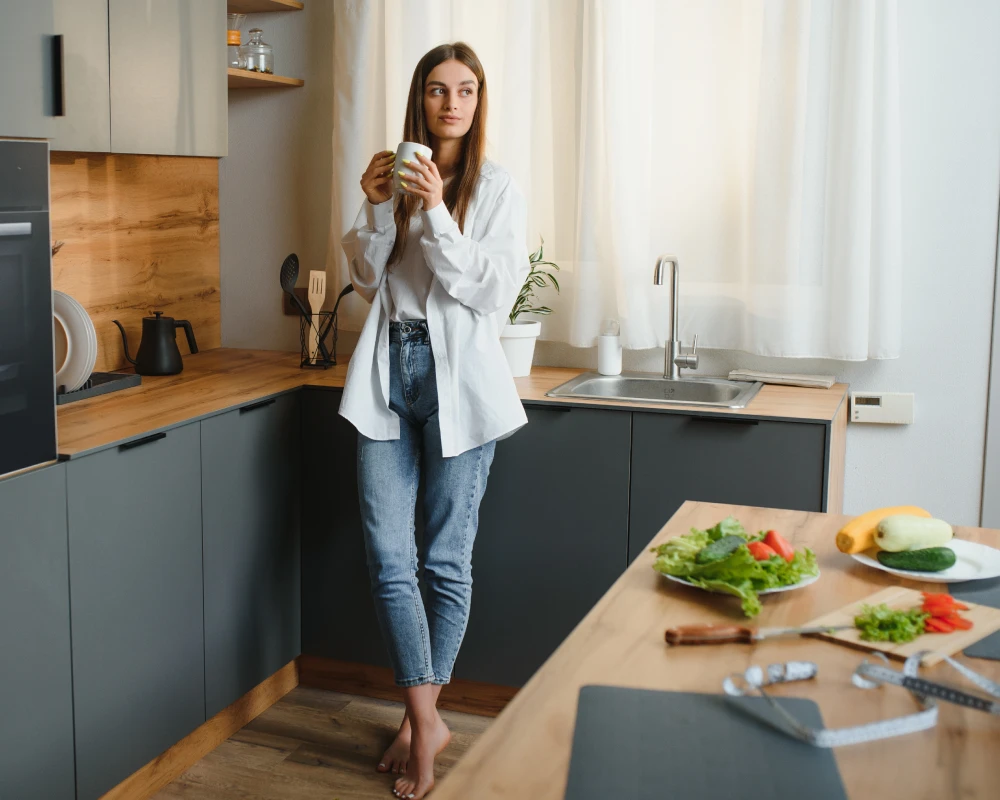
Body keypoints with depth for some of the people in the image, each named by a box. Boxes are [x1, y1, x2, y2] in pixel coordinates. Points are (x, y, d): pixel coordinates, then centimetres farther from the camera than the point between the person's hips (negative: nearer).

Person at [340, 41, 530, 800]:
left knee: (447, 562, 5)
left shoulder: (496, 188, -1)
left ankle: (419, 719, 22)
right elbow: (369, 280, 10)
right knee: (388, 559, -1)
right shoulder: (401, 176, 11)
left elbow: (493, 291, -11)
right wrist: (378, 209, -5)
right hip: (388, 371, 4)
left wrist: (436, 212, -18)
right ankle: (427, 724, 10)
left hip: (457, 377, -4)